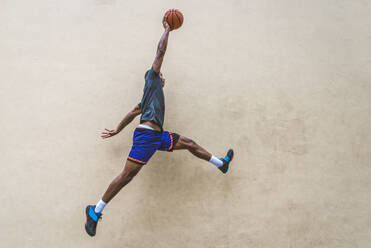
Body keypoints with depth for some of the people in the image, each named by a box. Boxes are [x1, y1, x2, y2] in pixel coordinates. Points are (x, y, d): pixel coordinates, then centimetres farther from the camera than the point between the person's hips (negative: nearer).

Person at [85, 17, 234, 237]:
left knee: (189, 143, 15)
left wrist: (117, 131, 26)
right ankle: (95, 212, -5)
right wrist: (167, 29, 14)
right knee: (128, 174, -12)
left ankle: (222, 164, 29)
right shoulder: (151, 78, 9)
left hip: (158, 136, 10)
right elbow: (161, 52, 2)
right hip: (146, 134, -10)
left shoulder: (153, 93, 29)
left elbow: (133, 113, 27)